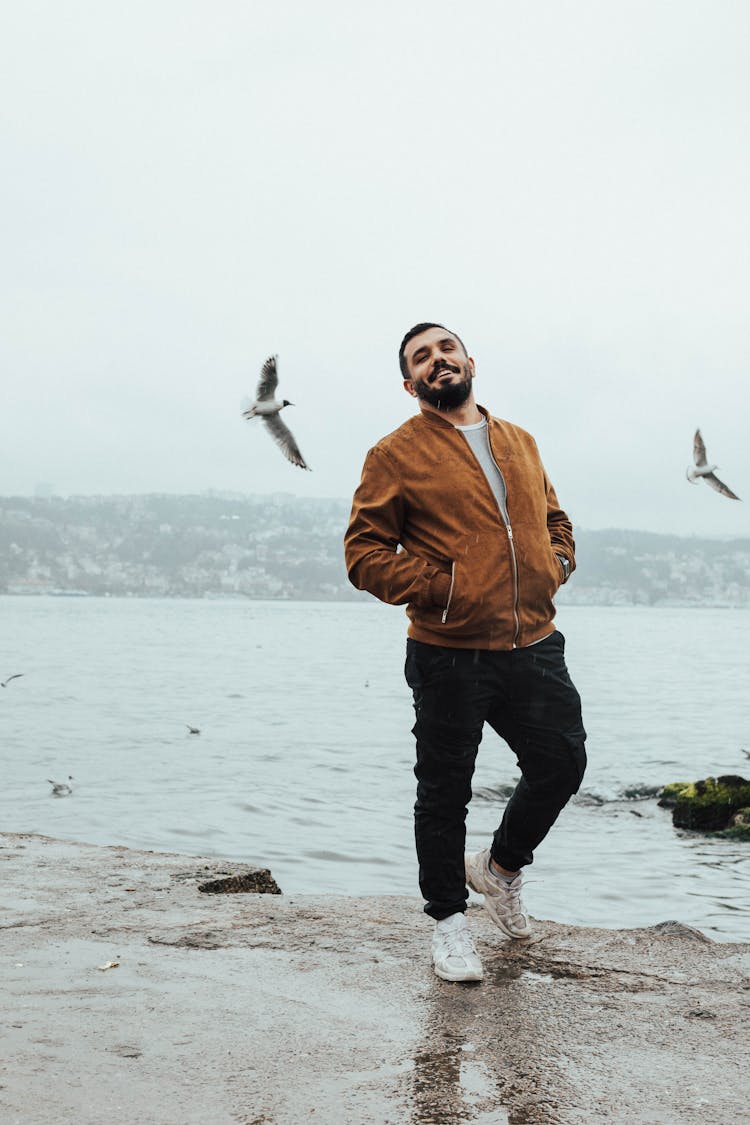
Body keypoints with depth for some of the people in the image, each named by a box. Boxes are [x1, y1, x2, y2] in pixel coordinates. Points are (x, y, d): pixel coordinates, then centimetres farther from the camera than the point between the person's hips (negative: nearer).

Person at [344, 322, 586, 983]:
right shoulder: (396, 455, -2)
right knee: (444, 792, 5)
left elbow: (555, 519, 26)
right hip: (450, 656, -5)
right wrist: (443, 587, -15)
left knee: (562, 762, 7)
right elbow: (364, 554, -6)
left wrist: (556, 564, 5)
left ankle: (502, 866, 35)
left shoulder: (520, 443, 15)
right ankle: (449, 919, 25)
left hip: (535, 647, 5)